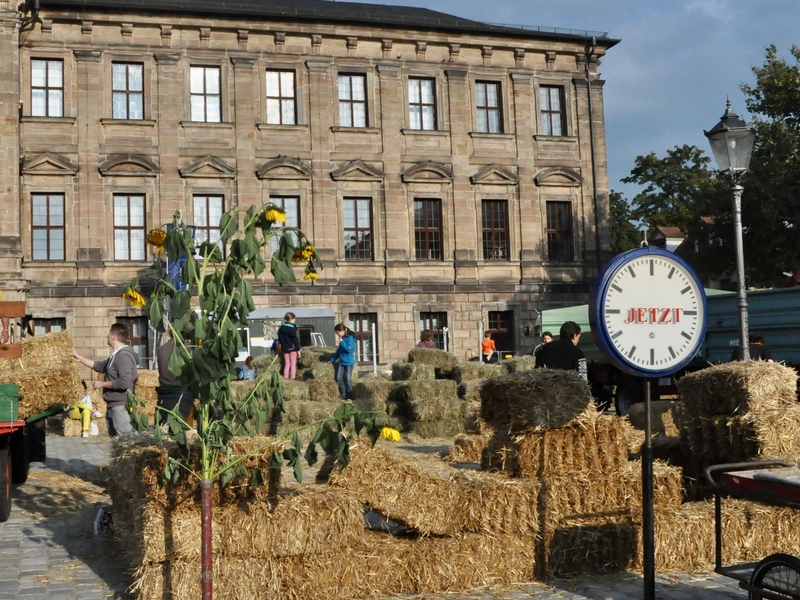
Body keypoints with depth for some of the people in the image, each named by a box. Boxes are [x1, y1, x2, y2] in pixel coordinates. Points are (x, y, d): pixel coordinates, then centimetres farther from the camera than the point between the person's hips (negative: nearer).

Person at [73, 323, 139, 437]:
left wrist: (102, 384, -16)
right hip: (113, 406, 11)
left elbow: (124, 382, -28)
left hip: (121, 407, -11)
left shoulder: (124, 355, -19)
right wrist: (78, 357, 26)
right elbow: (99, 366, 26)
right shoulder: (116, 355, 14)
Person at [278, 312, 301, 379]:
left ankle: (286, 377, 7)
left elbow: (280, 339, 13)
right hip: (292, 348, -6)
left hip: (285, 348, 6)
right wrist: (298, 349, -9)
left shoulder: (281, 328, 8)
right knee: (293, 364, 1)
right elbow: (295, 340, -13)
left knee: (287, 364, 11)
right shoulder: (292, 328, -13)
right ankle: (292, 377, -3)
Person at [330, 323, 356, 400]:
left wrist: (342, 342, -21)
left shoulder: (350, 338, -13)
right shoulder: (342, 339, 11)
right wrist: (332, 359, 21)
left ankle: (349, 396, 3)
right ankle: (343, 394, 13)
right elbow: (339, 350, 21)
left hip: (349, 362, -8)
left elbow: (349, 349, -25)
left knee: (348, 379, -6)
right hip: (342, 362, 8)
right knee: (339, 377, 4)